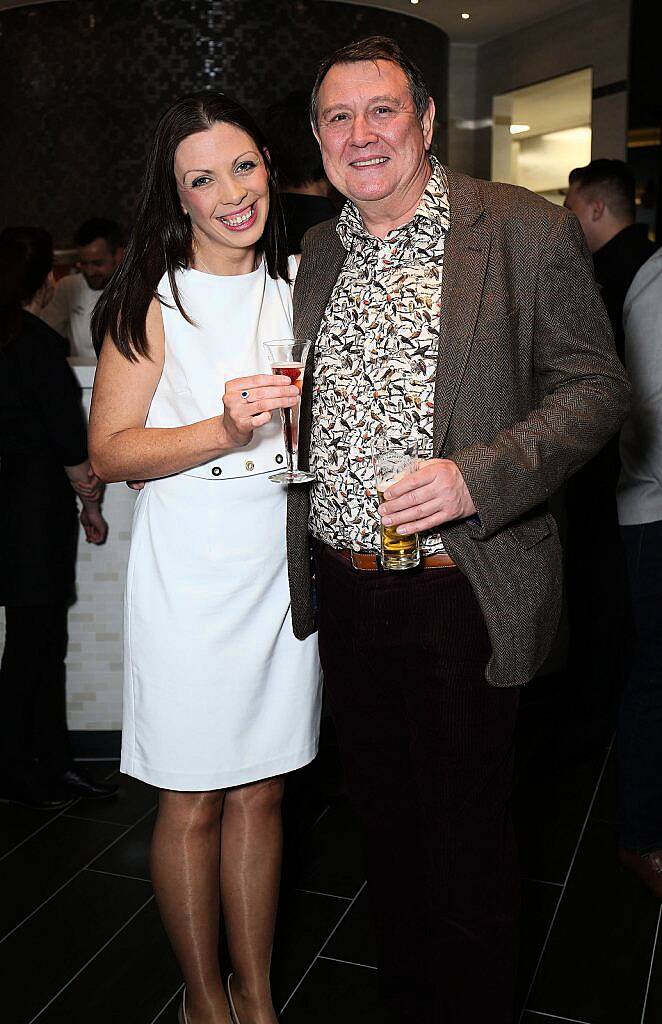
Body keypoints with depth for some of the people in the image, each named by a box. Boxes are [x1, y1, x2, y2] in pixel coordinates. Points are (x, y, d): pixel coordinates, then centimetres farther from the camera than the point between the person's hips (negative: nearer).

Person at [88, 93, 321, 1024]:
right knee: (194, 801, 7)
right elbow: (111, 451, -9)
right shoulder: (155, 299, -5)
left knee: (261, 789, 14)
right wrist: (224, 431, -22)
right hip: (191, 571, -4)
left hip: (284, 559, 4)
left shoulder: (303, 280, 9)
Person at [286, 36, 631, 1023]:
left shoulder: (527, 231, -6)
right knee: (383, 818, 20)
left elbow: (595, 386, -9)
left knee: (464, 831, 10)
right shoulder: (317, 253, 10)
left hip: (460, 596, -5)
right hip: (343, 592, 5)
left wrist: (480, 475, -22)